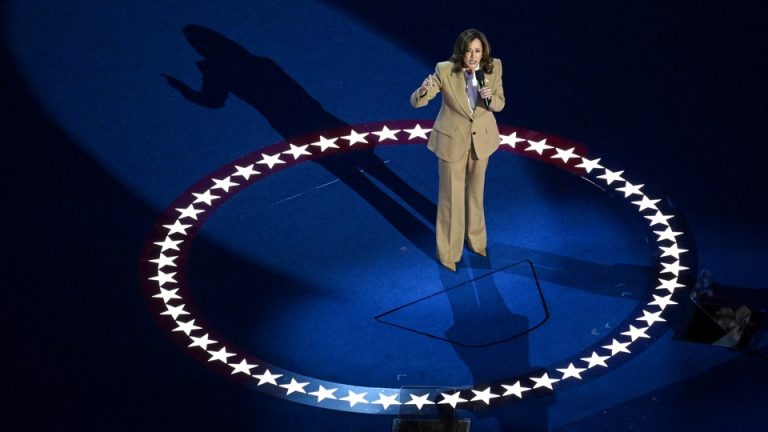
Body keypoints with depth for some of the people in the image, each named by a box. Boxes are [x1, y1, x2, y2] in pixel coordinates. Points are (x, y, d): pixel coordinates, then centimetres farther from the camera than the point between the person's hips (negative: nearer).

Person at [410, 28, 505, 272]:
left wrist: (490, 97, -29)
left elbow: (500, 104, -5)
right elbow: (416, 102, -22)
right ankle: (448, 252, 25)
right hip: (452, 140, -3)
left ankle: (475, 239, 45)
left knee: (475, 192, 23)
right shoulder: (445, 70, -24)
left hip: (481, 138, 3)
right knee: (451, 197, 7)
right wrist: (424, 89, -45)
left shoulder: (493, 68, -16)